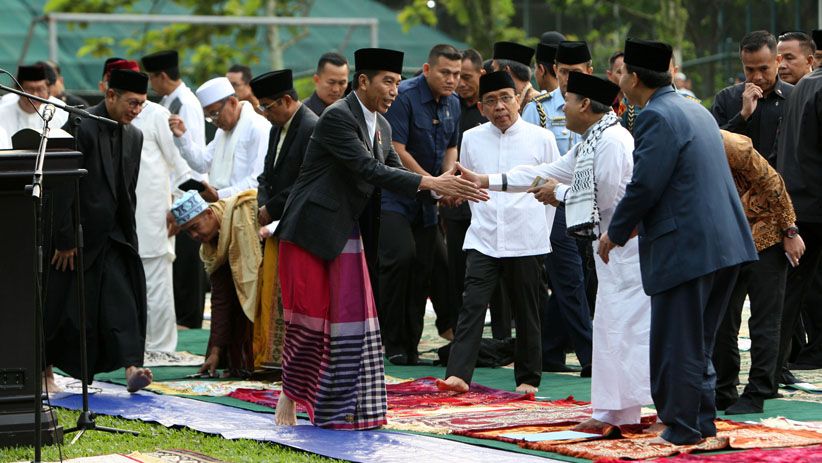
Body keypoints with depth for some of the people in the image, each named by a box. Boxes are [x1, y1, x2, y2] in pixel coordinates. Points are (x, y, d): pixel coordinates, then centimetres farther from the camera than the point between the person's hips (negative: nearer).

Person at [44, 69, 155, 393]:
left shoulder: (133, 136, 8)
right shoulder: (82, 127, -15)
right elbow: (63, 187, -16)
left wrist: (128, 232, 13)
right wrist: (64, 241, -16)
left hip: (113, 235, 6)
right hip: (77, 236, -6)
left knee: (123, 302, -9)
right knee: (63, 307, 3)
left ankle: (131, 367, -17)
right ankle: (44, 368, 18)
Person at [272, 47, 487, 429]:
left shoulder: (381, 125, 10)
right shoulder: (337, 117, -17)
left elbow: (394, 172, 10)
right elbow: (369, 169, -24)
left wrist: (442, 189, -8)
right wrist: (429, 183, -26)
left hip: (346, 233, 8)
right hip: (312, 229, -8)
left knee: (352, 316, 3)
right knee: (310, 314, -3)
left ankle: (342, 407, 8)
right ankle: (289, 391, 15)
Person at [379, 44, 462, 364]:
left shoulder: (452, 103, 8)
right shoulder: (404, 96, -15)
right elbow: (396, 150, -18)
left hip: (425, 203, 7)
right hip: (393, 196, -7)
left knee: (422, 267, 4)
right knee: (401, 256, -22)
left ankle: (409, 344, 12)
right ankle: (392, 341, -11)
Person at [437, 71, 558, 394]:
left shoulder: (541, 138, 0)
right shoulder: (471, 139, 6)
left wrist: (538, 228, 8)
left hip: (527, 242, -1)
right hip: (483, 240, 1)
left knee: (526, 313, 6)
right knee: (472, 306, -10)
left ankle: (528, 378, 15)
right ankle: (458, 374, -15)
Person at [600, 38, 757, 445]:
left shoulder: (656, 117, -14)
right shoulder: (695, 110, 16)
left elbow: (644, 185, -18)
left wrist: (616, 233, -3)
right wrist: (636, 223, 26)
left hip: (684, 247, -10)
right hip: (723, 242, 10)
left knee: (676, 343, 0)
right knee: (697, 341, 19)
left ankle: (682, 427, 5)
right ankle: (702, 422, 24)